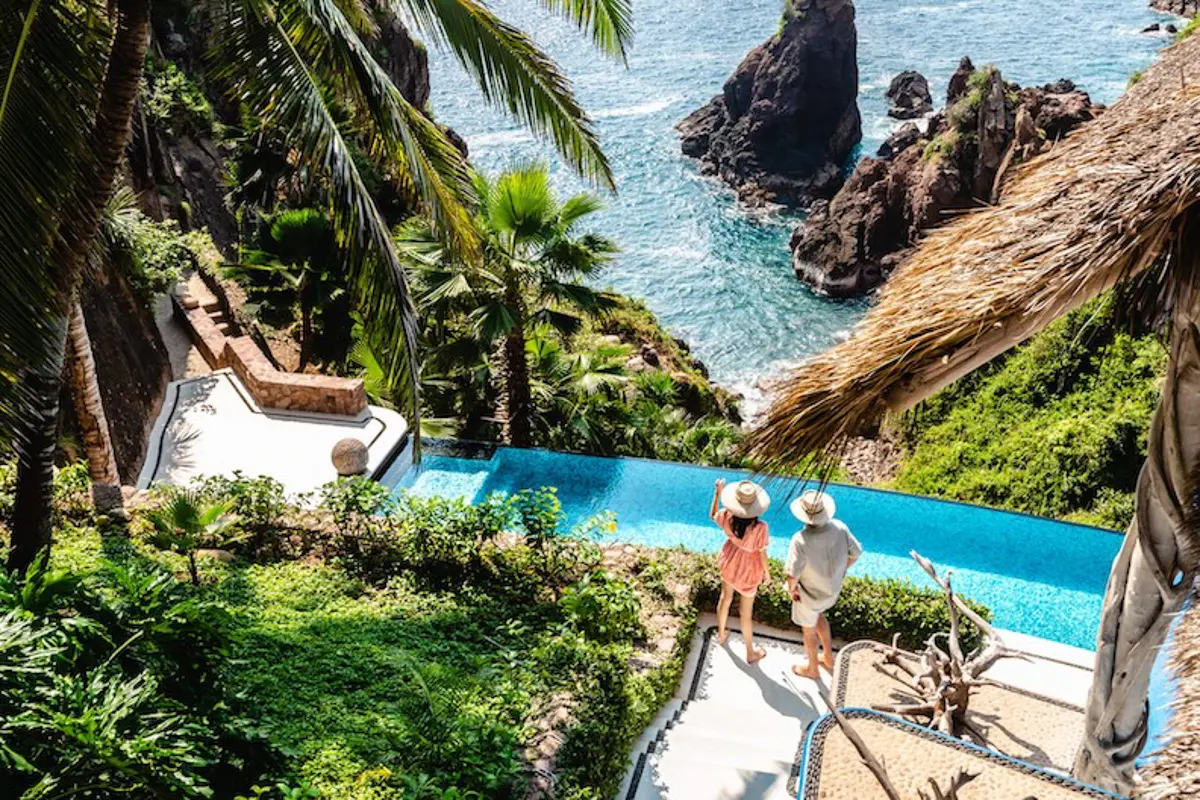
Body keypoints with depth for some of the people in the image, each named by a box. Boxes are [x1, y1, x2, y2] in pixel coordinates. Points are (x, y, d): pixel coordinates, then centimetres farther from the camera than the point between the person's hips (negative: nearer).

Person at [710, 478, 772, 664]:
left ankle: (721, 634, 56)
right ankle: (750, 653, 38)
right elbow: (762, 553, -20)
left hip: (728, 564, 4)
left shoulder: (728, 517, -26)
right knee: (746, 612, 16)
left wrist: (718, 493, 2)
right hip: (747, 572, -4)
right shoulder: (760, 528, -36)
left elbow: (712, 515, -1)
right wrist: (766, 572, -2)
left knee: (725, 598, 30)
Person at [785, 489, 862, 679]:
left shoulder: (801, 540, -37)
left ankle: (812, 668, 48)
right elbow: (855, 553, -6)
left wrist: (791, 590, -11)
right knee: (817, 615, 35)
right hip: (833, 588, 5)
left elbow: (793, 576, -33)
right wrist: (840, 571, 10)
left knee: (809, 628, 23)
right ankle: (828, 657, 49)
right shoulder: (840, 528, -21)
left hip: (810, 592, -5)